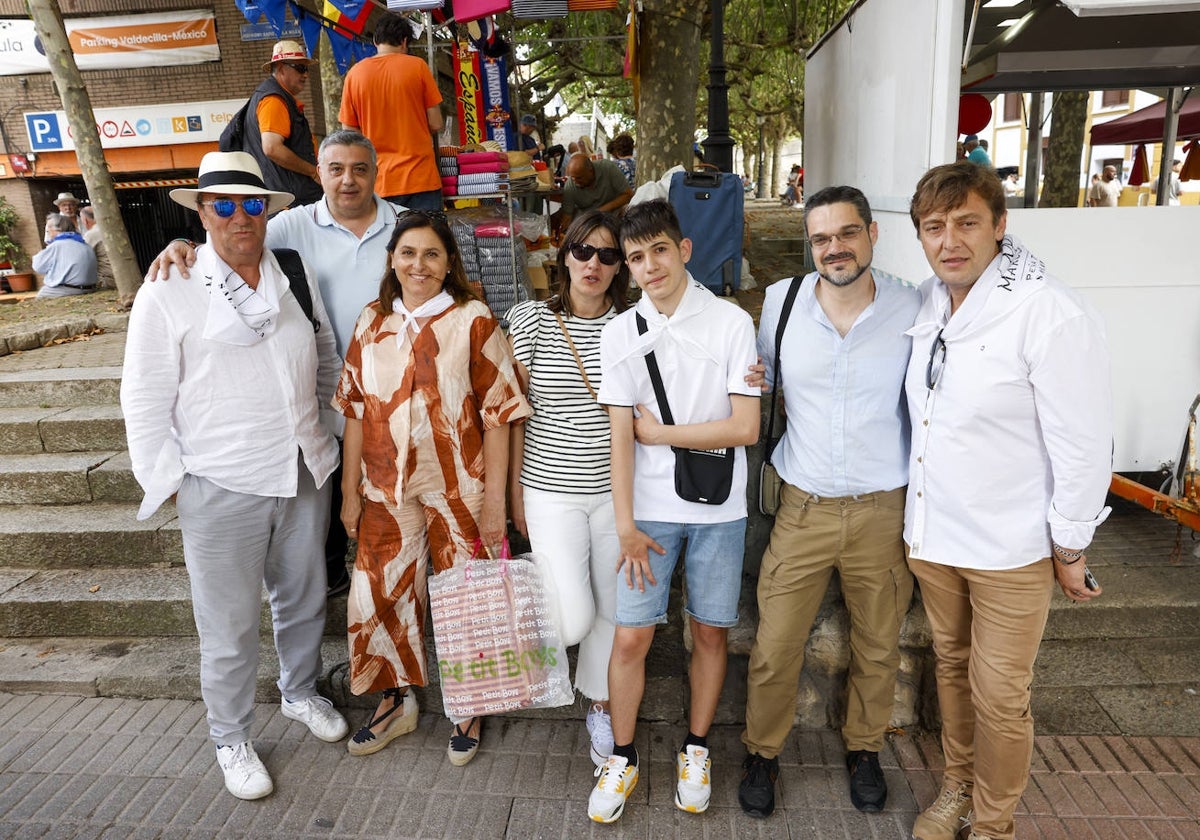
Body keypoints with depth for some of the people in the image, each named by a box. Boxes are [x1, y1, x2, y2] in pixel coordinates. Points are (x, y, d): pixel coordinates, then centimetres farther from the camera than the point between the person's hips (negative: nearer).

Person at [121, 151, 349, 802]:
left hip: (304, 477, 4)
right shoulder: (167, 295, -7)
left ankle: (300, 693, 46)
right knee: (230, 628, 7)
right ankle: (230, 740, 30)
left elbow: (327, 359, 17)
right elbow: (145, 402, -5)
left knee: (304, 600, 20)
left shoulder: (295, 278, 5)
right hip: (220, 488, -4)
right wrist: (170, 483, -5)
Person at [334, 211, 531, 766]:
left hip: (458, 489, -3)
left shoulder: (474, 320, -7)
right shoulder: (372, 323, 5)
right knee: (378, 593, 10)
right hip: (386, 489, 4)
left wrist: (494, 500, -10)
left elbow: (497, 414, -8)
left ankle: (467, 709, 31)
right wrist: (350, 491, 7)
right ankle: (396, 701, 34)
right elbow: (355, 413, 8)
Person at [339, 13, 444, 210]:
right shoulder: (417, 66, -1)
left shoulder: (354, 73, 4)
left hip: (379, 182, 2)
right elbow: (435, 124, -1)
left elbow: (349, 132, 7)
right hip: (420, 177, -2)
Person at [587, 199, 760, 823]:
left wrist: (658, 431, -9)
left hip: (718, 510, -1)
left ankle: (696, 749, 33)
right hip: (649, 509, 1)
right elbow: (620, 438, -3)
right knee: (630, 636, 3)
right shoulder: (620, 334, 0)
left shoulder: (732, 323, -6)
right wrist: (625, 525, -6)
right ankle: (622, 758, 25)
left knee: (710, 631, 11)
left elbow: (744, 427, -11)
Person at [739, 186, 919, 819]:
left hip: (883, 509, 0)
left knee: (878, 647, 17)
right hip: (803, 507, 0)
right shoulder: (780, 300, -4)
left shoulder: (911, 308, -6)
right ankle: (762, 754, 32)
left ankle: (863, 749, 43)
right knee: (774, 647, 6)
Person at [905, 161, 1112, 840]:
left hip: (1011, 550, -6)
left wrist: (1070, 551, -9)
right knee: (952, 665, 21)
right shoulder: (928, 302, 1)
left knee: (1000, 695, 7)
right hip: (932, 532, 6)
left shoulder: (1054, 316, -20)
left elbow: (1085, 448, -15)